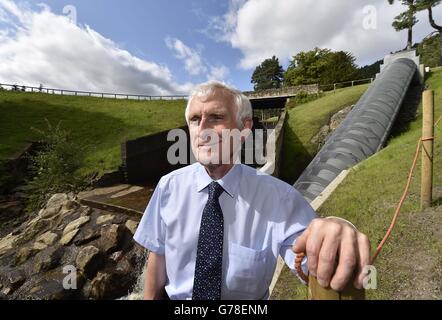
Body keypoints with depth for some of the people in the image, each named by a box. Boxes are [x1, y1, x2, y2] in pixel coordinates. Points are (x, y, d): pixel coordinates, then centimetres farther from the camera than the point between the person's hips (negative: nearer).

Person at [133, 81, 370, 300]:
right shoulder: (169, 187, -18)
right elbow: (157, 259, -10)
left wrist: (335, 237, -46)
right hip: (176, 297, 2)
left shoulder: (279, 196, -24)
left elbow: (318, 272, -26)